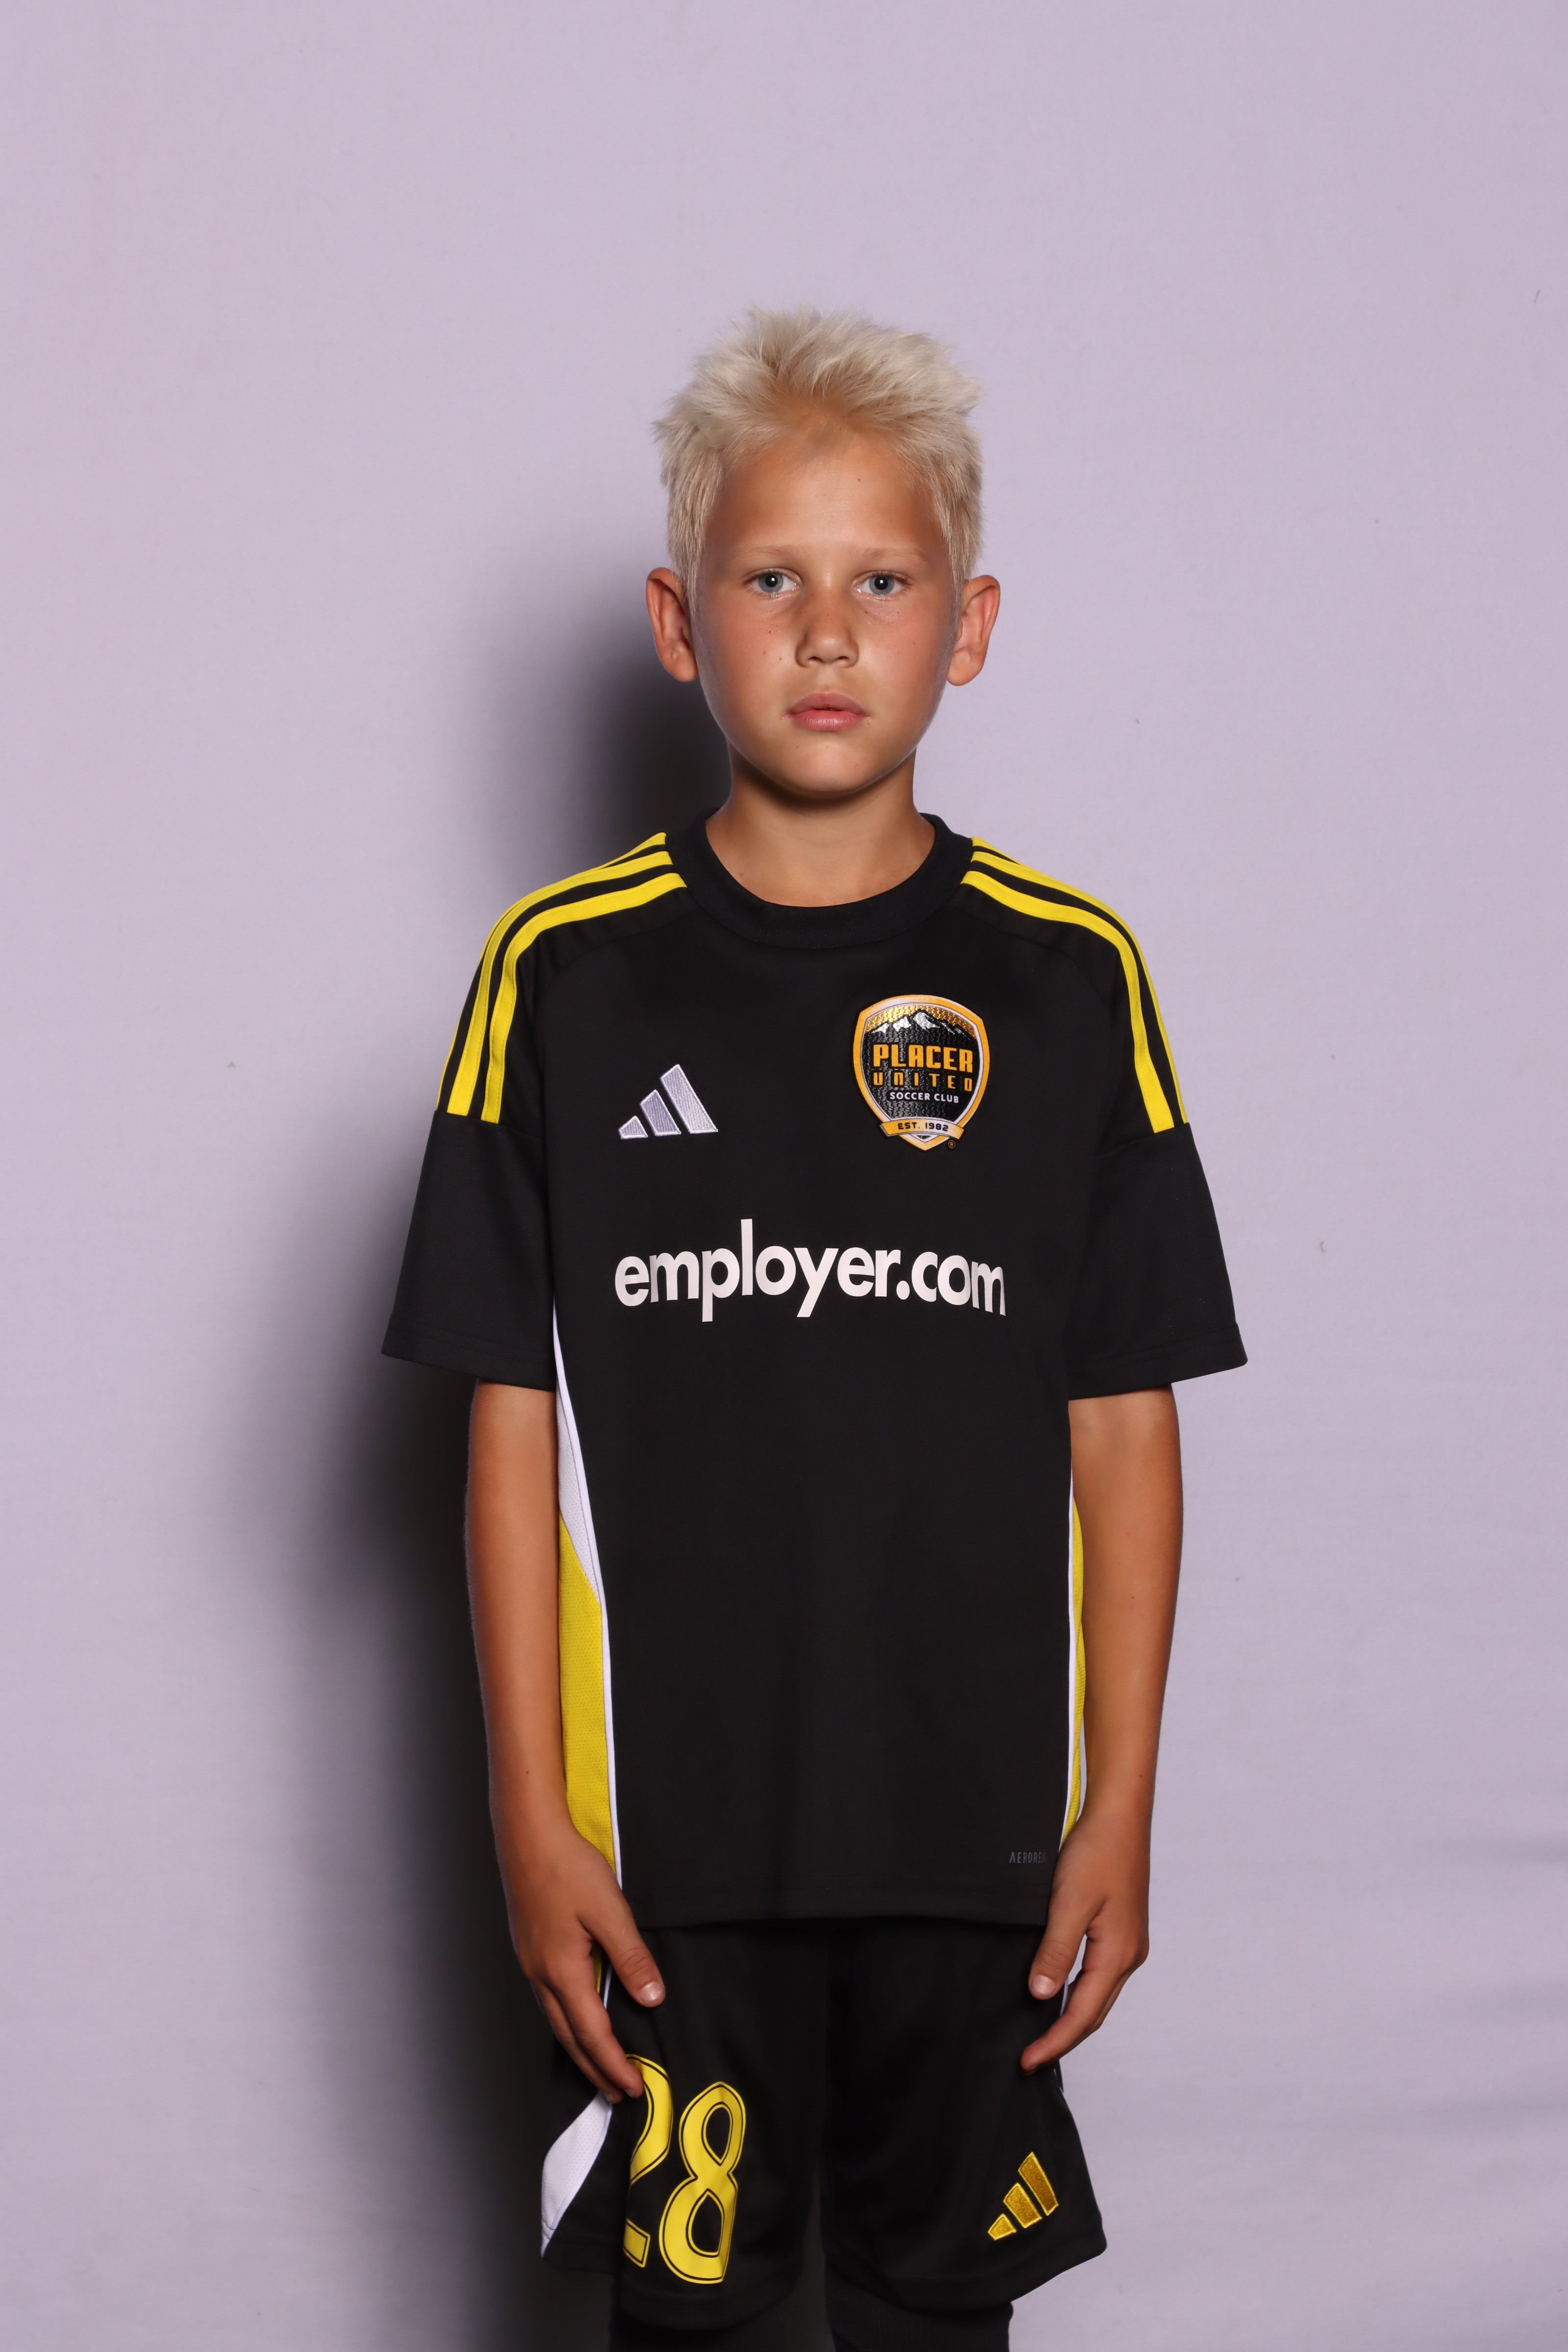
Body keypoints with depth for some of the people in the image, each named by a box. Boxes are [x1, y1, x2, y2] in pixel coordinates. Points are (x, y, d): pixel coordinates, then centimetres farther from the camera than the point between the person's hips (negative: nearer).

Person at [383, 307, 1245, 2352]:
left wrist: (1122, 1807, -1)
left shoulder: (1069, 980, 0)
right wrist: (532, 1815, -4)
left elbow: (1124, 1432, 1)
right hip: (666, 1813, -1)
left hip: (975, 1813, 1)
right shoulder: (567, 974, -2)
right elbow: (515, 1428, -1)